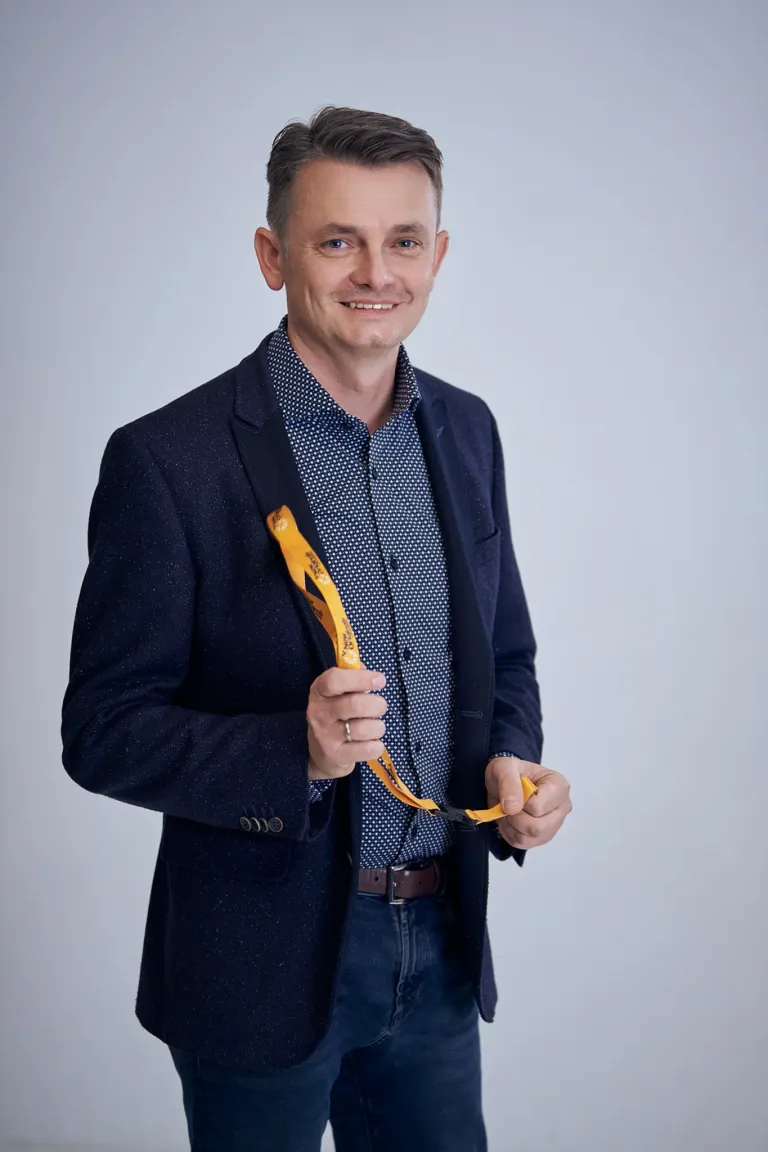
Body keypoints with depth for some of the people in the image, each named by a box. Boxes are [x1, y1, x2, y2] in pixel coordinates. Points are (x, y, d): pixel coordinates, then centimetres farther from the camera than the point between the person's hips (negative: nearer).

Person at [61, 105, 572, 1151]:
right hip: (265, 963, -5)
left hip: (441, 948, 5)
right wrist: (296, 753, -28)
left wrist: (513, 764, -6)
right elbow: (103, 733, -13)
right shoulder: (167, 459, -15)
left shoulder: (467, 431, 3)